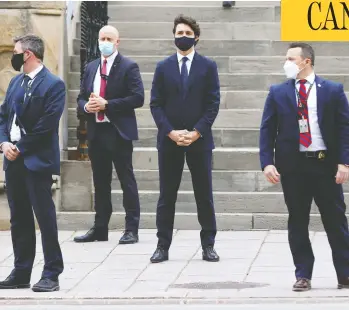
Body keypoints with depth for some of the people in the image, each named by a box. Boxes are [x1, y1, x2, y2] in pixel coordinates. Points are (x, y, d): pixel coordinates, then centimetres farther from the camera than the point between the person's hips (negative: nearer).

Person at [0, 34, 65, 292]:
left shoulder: (53, 84, -9)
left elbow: (46, 125, -15)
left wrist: (21, 148, -13)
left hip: (37, 161, -8)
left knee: (45, 216, -4)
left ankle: (52, 274, 0)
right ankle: (21, 273, 17)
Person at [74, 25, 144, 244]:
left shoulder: (128, 67, -3)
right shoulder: (91, 68, 15)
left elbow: (138, 98, -12)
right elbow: (81, 97, 18)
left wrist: (106, 104, -17)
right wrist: (86, 106, -6)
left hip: (119, 132, -6)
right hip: (96, 131, 6)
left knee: (127, 181, -3)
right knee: (100, 182, 11)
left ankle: (132, 230, 0)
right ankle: (100, 229, 17)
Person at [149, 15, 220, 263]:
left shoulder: (208, 66, 3)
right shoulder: (163, 67, 7)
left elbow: (213, 103, -1)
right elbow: (156, 104, 3)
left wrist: (196, 132, -11)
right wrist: (171, 132, -10)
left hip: (199, 139, -1)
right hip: (169, 140, 1)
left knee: (204, 194, 4)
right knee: (167, 195, 3)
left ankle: (208, 245, 10)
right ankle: (163, 246, 7)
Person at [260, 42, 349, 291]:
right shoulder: (278, 93, 6)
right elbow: (267, 130, 3)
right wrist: (267, 162, -8)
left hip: (326, 165, -1)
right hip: (292, 166, 1)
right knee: (298, 222, 5)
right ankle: (303, 275, 12)